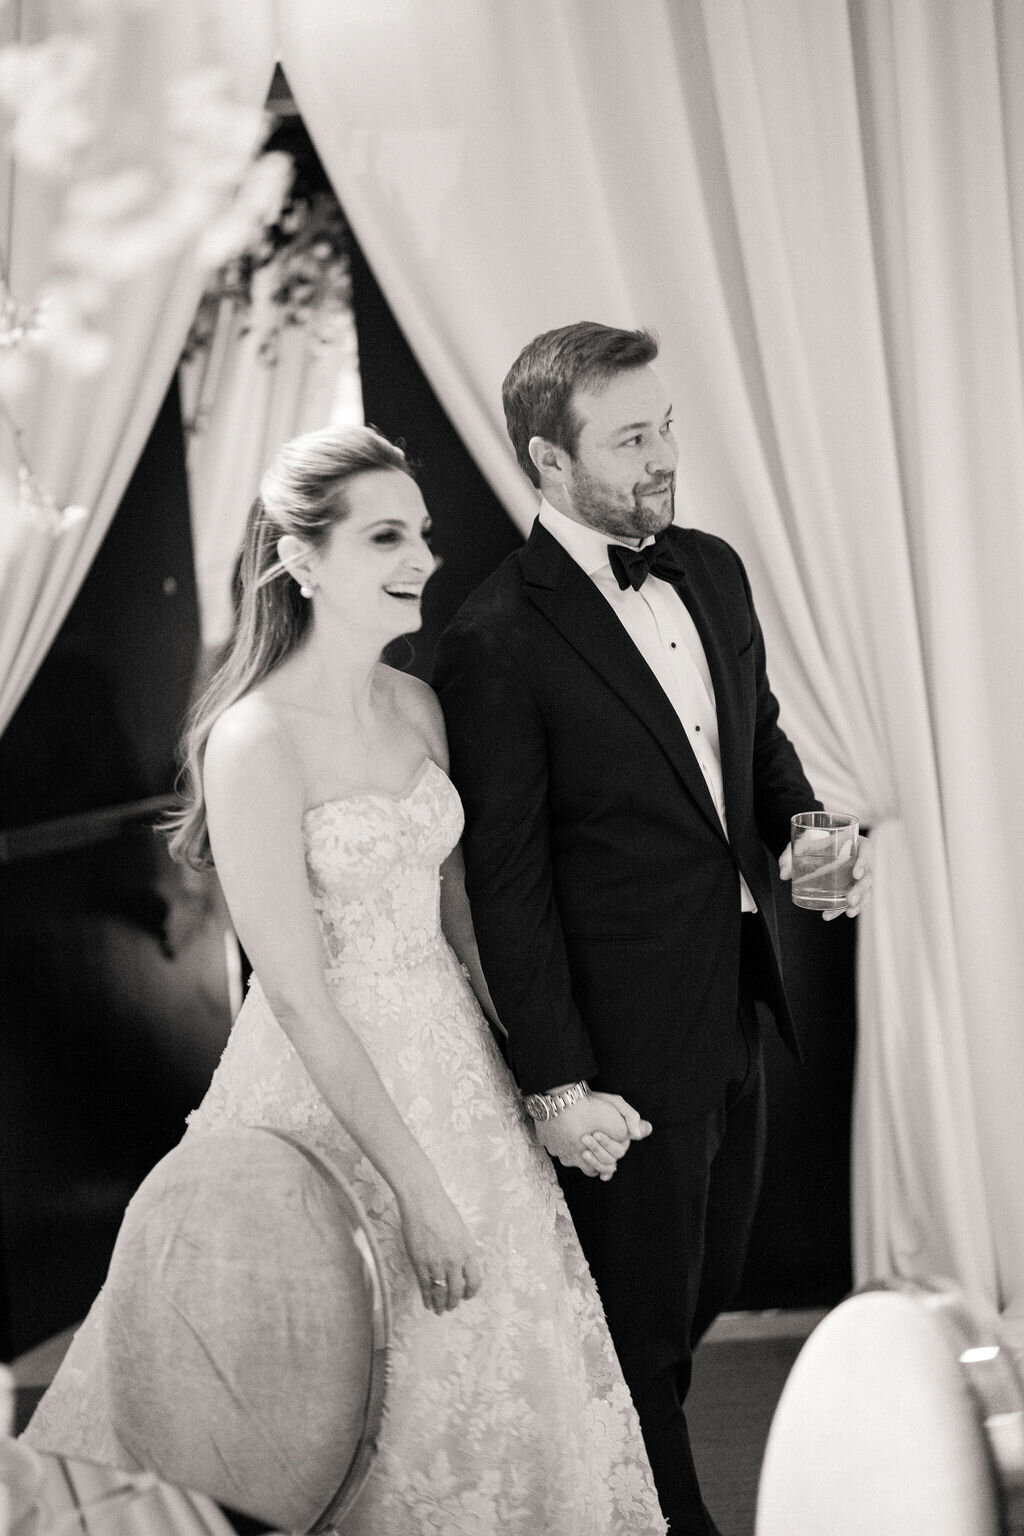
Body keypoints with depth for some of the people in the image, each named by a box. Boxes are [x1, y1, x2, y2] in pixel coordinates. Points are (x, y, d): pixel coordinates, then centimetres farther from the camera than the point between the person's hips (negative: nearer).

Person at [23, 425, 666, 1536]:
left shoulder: (415, 704, 3)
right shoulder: (257, 742, -20)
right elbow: (299, 999, -20)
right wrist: (418, 1191, -19)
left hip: (457, 1059, 7)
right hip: (332, 1083, -7)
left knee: (502, 1378, 17)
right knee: (377, 1395, 6)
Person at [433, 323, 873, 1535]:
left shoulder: (712, 570, 5)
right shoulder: (498, 641, -18)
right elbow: (507, 883, -17)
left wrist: (803, 829, -2)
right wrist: (556, 1082, -17)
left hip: (737, 1007, 8)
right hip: (627, 1037, -7)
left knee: (703, 1287, 21)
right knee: (643, 1320, 8)